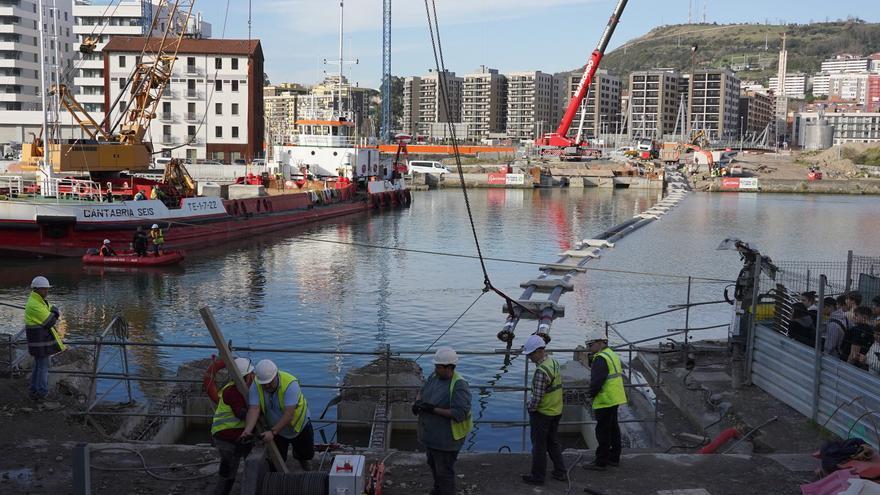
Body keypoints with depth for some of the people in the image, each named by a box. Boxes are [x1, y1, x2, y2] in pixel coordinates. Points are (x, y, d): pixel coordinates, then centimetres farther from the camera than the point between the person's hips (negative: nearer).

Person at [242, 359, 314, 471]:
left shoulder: (290, 383, -35)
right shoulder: (256, 386, -24)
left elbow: (289, 414, -40)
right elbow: (254, 409, -32)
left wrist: (273, 432, -47)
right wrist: (248, 430, -48)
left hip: (299, 425, -2)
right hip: (274, 428, 2)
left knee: (307, 454, 17)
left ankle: (301, 458, 51)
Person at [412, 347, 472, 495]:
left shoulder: (459, 386, -25)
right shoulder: (434, 376, 0)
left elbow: (460, 413, -30)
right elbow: (423, 391, 16)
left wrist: (434, 409, -31)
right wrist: (417, 402, -7)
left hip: (446, 438, -9)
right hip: (430, 435, 9)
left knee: (444, 472, 3)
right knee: (433, 465, 27)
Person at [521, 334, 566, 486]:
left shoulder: (541, 371, -27)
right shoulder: (555, 363, 2)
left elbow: (537, 397, -27)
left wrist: (529, 406, -7)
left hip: (542, 413, -9)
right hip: (556, 411, 9)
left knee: (539, 445, 5)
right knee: (553, 441, 21)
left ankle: (538, 476, 16)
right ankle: (560, 472, 28)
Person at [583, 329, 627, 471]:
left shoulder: (601, 358, -19)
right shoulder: (612, 355, 14)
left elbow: (597, 380, -25)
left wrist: (592, 394, -8)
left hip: (605, 400, -11)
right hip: (615, 399, 11)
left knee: (603, 431, -4)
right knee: (613, 428, 17)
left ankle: (600, 462, 1)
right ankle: (614, 458, 27)